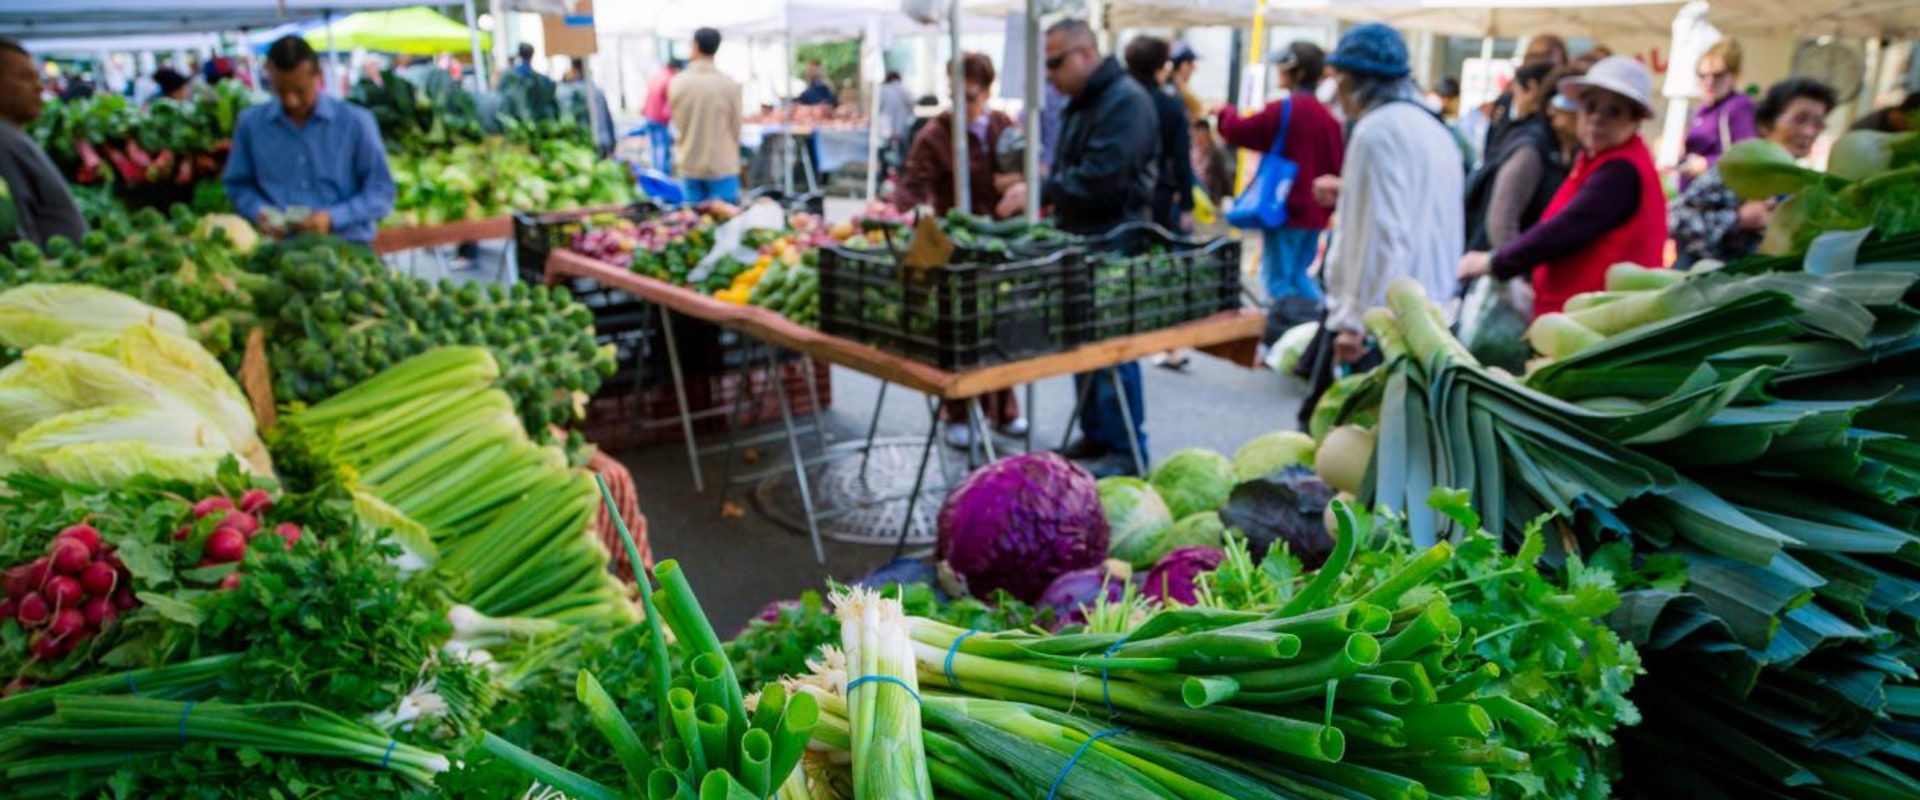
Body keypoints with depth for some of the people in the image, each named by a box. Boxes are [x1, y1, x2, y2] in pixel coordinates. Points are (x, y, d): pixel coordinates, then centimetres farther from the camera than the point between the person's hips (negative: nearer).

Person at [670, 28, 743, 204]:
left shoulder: (677, 83, -3)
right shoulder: (729, 84, -9)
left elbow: (676, 124, 4)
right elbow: (735, 125, -1)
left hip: (689, 165, 3)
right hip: (722, 165, -3)